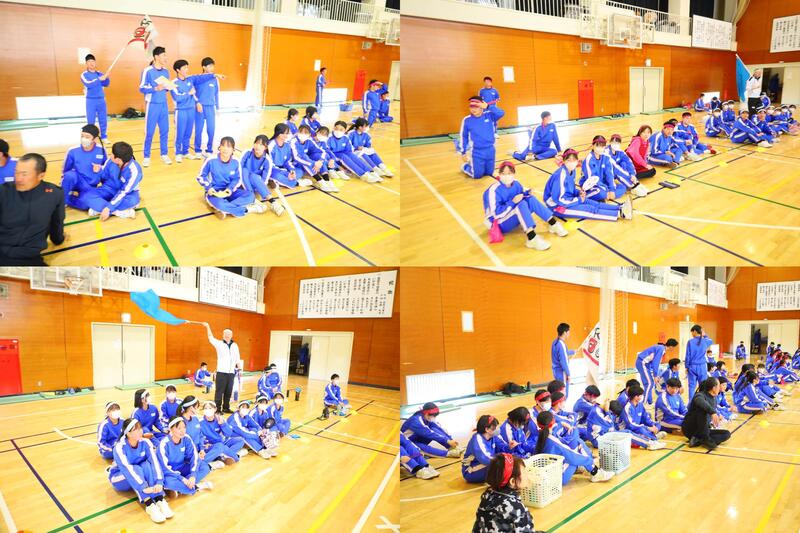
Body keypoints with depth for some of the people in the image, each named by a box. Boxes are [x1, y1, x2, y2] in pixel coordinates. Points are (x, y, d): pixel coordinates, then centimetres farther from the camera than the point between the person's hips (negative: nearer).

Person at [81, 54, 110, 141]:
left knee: (103, 119, 8)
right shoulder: (84, 74, -5)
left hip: (101, 100, 3)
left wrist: (106, 77, -16)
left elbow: (106, 84, 3)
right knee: (91, 121, 1)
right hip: (91, 101, -3)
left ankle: (104, 136, 20)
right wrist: (99, 79, -26)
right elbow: (88, 84, -21)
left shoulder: (99, 73, 8)